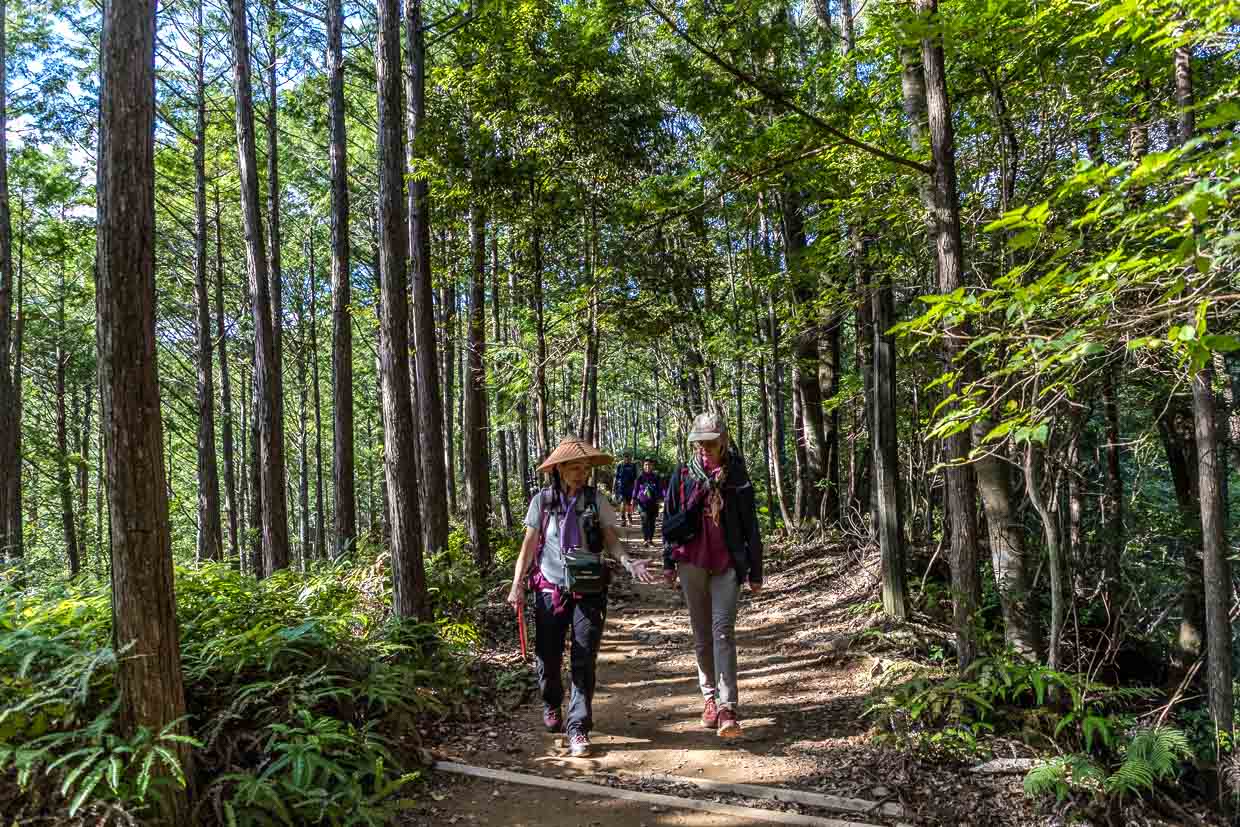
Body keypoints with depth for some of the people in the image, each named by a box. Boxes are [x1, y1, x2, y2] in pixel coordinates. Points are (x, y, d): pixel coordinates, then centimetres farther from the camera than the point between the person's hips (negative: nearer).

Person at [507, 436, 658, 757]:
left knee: (585, 661, -2)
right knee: (547, 656, 10)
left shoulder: (596, 500, -3)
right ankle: (551, 704, 40)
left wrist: (629, 563, -19)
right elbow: (529, 545, 2)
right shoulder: (543, 501, -3)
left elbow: (610, 540, 0)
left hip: (589, 592, 0)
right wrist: (517, 584, -5)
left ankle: (578, 727, 10)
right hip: (550, 590, 1)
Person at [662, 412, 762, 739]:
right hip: (691, 562, 2)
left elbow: (750, 528, 4)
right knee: (701, 634, 11)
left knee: (723, 631, -11)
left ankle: (727, 709, -11)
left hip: (728, 564, -2)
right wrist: (669, 563, 7)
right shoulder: (682, 476, 2)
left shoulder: (737, 477, -1)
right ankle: (710, 697, 26)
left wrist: (755, 573, 5)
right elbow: (670, 524, 8)